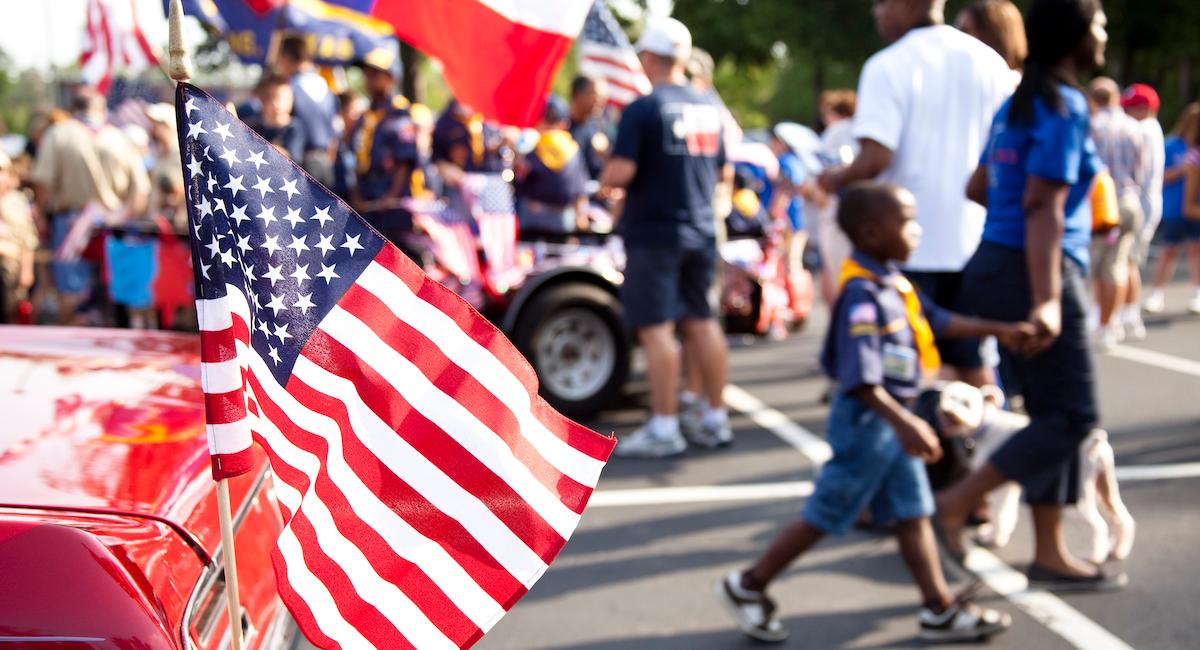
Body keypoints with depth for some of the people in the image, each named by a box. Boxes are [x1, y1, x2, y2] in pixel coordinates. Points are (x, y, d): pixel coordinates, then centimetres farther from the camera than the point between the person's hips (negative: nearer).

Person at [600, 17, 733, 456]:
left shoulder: (643, 109, -12)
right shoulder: (708, 109, 9)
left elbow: (621, 172, -19)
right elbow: (724, 173, 15)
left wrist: (606, 183, 2)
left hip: (653, 234, -7)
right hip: (700, 234, 7)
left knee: (656, 328, -3)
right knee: (701, 322, 13)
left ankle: (663, 428, -2)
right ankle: (716, 420, 19)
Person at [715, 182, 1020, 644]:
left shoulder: (892, 283, 6)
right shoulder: (863, 295, -25)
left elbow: (937, 321, 19)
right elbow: (860, 380, -29)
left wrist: (998, 330, 17)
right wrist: (905, 424, -32)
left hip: (891, 419, 9)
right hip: (867, 420, -9)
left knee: (912, 512, 12)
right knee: (825, 515, 1)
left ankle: (940, 610, 20)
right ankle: (749, 587, 14)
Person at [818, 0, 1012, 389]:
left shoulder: (887, 66, -11)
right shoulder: (990, 62, 5)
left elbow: (875, 158, -20)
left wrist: (836, 179, -2)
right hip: (972, 240, 5)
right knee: (972, 363, 14)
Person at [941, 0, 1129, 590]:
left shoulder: (1018, 103, 14)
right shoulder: (1065, 106, -12)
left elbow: (978, 187, 22)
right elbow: (1043, 205, -21)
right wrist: (1046, 300, -26)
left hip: (994, 267, 9)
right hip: (1037, 273, -9)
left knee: (1051, 412, 11)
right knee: (1072, 415, -4)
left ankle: (1050, 554, 15)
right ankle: (956, 502, -4)